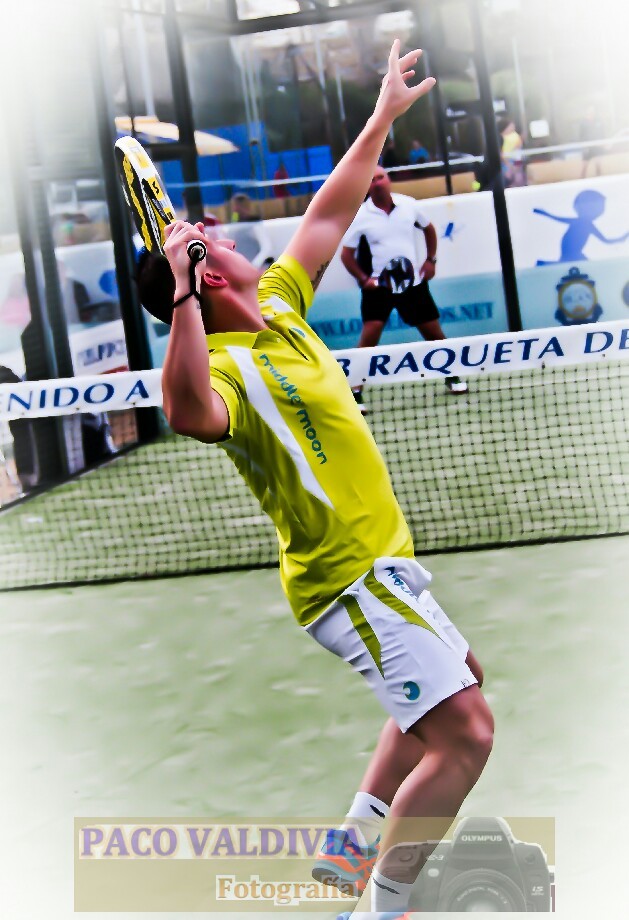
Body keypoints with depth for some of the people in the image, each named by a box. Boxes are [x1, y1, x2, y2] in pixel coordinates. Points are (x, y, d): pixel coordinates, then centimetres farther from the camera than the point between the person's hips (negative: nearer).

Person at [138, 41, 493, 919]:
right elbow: (191, 414, -47)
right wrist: (184, 301, -54)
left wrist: (383, 118, 22)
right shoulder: (229, 366, -23)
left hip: (377, 563, 10)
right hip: (352, 577, -10)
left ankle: (350, 846, 30)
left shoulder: (278, 305, 5)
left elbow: (329, 214, 18)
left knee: (460, 679, 28)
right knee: (464, 732, -15)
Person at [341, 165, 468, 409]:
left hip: (413, 282, 3)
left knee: (433, 332, 8)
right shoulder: (360, 216, -9)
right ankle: (356, 393, -13)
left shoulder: (409, 205, -1)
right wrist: (363, 279, -15)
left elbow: (428, 229, 17)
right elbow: (346, 254, -3)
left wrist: (430, 260, 7)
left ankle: (452, 377, 30)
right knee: (370, 333, -18)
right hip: (378, 286, -3)